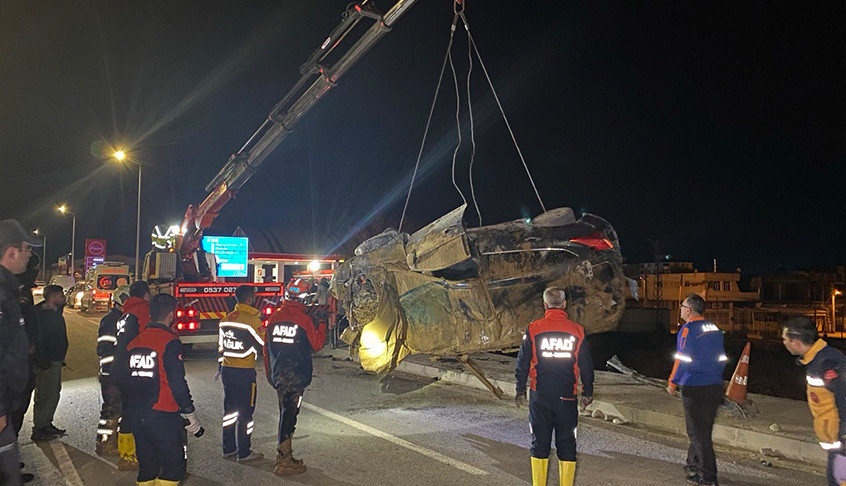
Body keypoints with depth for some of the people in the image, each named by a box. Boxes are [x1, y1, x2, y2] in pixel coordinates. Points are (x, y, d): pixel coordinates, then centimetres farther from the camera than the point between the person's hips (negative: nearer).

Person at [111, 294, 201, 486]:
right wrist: (190, 413, -9)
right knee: (174, 464, 4)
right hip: (162, 416, -7)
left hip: (134, 415, 7)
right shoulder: (170, 342, -13)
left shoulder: (134, 341, 7)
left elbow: (117, 374, 11)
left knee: (147, 465, 17)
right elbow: (177, 382, -17)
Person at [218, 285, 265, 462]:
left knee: (230, 409, 16)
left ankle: (228, 449, 25)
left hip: (226, 370, 7)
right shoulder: (252, 320, -15)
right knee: (245, 413, 2)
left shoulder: (226, 319, 8)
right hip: (244, 373, -7)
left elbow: (221, 346, 14)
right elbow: (264, 345, -11)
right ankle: (244, 453, 9)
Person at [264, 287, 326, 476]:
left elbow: (266, 347, 10)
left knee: (285, 415, 18)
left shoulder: (273, 318, 4)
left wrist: (269, 374, 19)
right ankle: (284, 462, 4)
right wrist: (322, 327, 13)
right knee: (289, 416, -1)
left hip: (278, 375, 6)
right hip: (296, 376, -6)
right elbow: (316, 345, -2)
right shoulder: (304, 319, -13)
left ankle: (284, 455, 29)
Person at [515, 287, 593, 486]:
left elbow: (523, 363, 0)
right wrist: (587, 392, 17)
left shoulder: (533, 329, -5)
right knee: (567, 443, 10)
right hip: (567, 397, 0)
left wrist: (520, 391, 11)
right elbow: (586, 366, 5)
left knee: (540, 442, 9)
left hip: (539, 396, 0)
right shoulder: (577, 330, -2)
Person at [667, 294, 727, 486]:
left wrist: (672, 382, -6)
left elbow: (682, 360, -16)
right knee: (703, 429, 19)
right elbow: (721, 358, 14)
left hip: (694, 389, -7)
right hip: (716, 387, 8)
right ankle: (693, 464, 33)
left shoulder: (688, 330, -14)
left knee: (698, 432, 1)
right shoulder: (714, 329, 9)